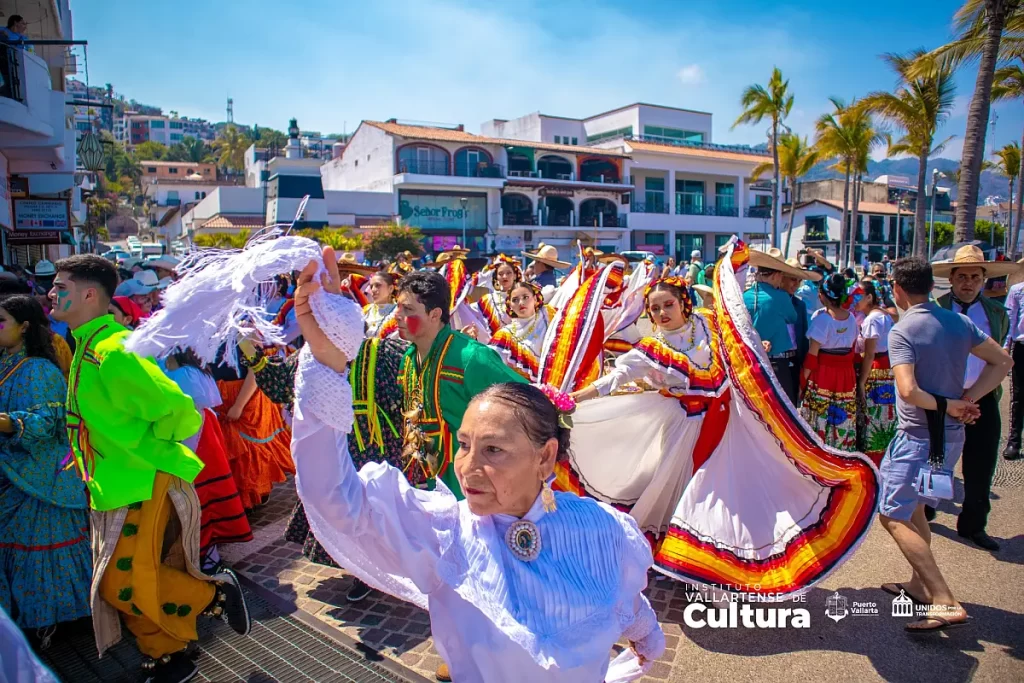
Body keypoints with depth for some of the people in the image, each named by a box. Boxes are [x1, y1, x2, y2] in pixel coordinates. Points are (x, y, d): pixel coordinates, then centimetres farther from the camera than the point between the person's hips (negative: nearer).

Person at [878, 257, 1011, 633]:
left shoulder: (902, 331, -18)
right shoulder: (960, 322, 5)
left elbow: (908, 391, -28)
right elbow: (1002, 362, 11)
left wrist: (949, 405, -12)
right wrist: (968, 398, 1)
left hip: (918, 437, -8)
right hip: (952, 436, 8)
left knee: (893, 516, -3)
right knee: (913, 506, 22)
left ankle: (945, 602, -8)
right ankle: (920, 584, 32)